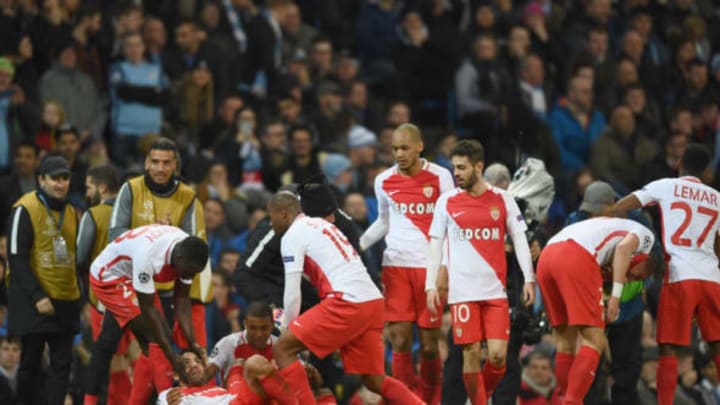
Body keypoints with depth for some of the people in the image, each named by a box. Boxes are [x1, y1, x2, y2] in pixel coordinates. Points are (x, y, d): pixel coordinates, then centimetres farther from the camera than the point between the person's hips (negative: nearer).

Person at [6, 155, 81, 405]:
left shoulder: (70, 212, 12)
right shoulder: (25, 210, -9)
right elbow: (17, 259, -12)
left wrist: (79, 293, 11)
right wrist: (37, 297, -18)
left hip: (65, 301, 6)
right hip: (34, 303, -6)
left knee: (62, 362, -1)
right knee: (31, 363, 2)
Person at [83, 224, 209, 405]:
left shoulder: (187, 253, -17)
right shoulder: (147, 254, -41)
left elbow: (182, 300, -6)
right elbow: (148, 309, -33)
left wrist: (192, 342, -14)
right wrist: (172, 356, -31)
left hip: (131, 275, 9)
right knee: (157, 336, -17)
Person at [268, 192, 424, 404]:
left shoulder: (292, 235, 0)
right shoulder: (321, 225, 26)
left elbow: (293, 295, -3)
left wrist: (287, 328, 9)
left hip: (347, 302, -8)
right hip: (374, 301, 8)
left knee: (282, 349, -1)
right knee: (374, 380, 12)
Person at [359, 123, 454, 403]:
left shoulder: (439, 177, -1)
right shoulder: (384, 181, 7)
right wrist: (358, 244, 6)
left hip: (429, 265, -2)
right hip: (395, 264, 2)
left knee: (429, 343, 1)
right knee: (400, 341, -6)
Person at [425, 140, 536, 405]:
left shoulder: (502, 200, 5)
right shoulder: (447, 202, 6)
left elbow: (519, 240, 6)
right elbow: (435, 245, 8)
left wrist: (529, 278, -4)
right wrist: (431, 285, -1)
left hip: (496, 290, 0)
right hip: (462, 291, 0)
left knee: (498, 354, -7)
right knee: (471, 353, -6)